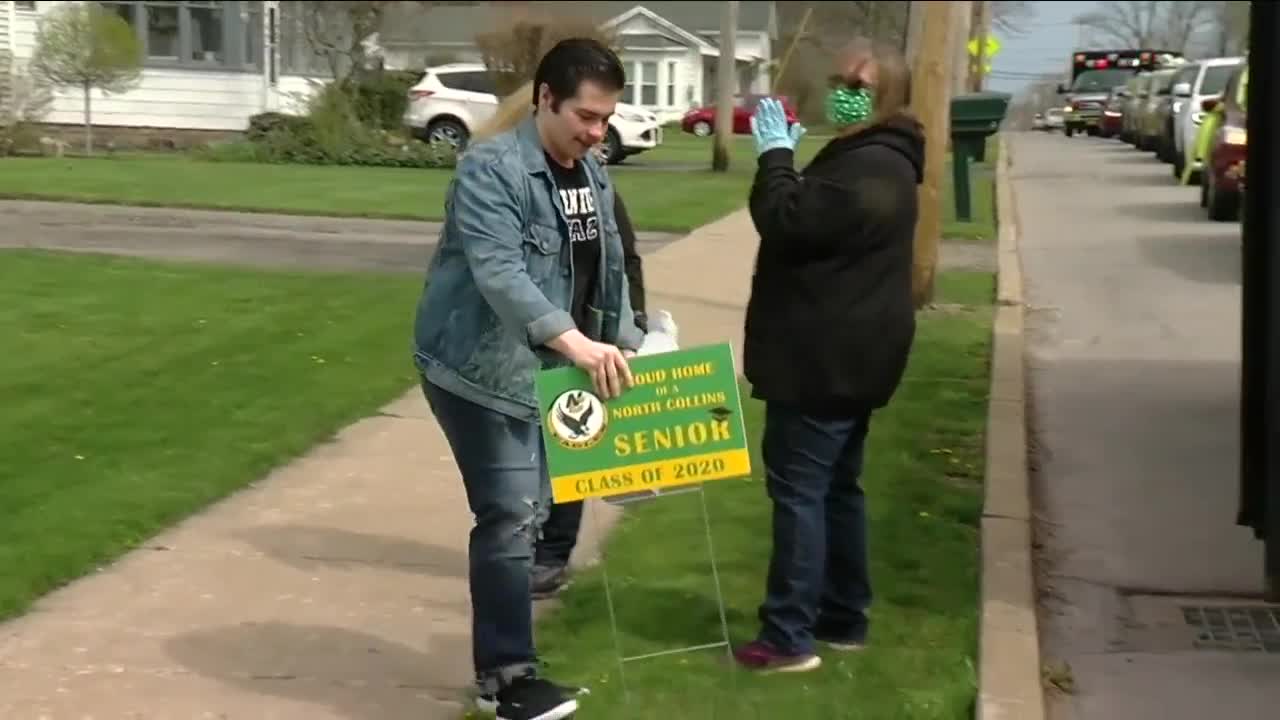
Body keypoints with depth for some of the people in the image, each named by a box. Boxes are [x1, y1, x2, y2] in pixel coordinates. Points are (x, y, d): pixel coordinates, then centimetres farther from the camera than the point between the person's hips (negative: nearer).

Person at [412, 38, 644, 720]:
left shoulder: (593, 174, 8)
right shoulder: (490, 168, -19)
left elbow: (608, 267, 14)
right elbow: (499, 273, -32)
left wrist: (625, 343, 3)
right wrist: (574, 340, -43)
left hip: (544, 369, 9)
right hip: (479, 369, -9)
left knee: (529, 507, 16)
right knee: (510, 515, -10)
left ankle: (504, 657, 30)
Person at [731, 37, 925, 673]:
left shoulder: (869, 169, -19)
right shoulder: (870, 160, 17)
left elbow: (787, 220, -23)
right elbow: (815, 220, 22)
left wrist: (775, 153, -13)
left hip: (828, 357, -11)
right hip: (843, 354, 11)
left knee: (798, 486, -8)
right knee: (835, 486, 16)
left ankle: (789, 637, -5)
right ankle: (843, 618, 24)